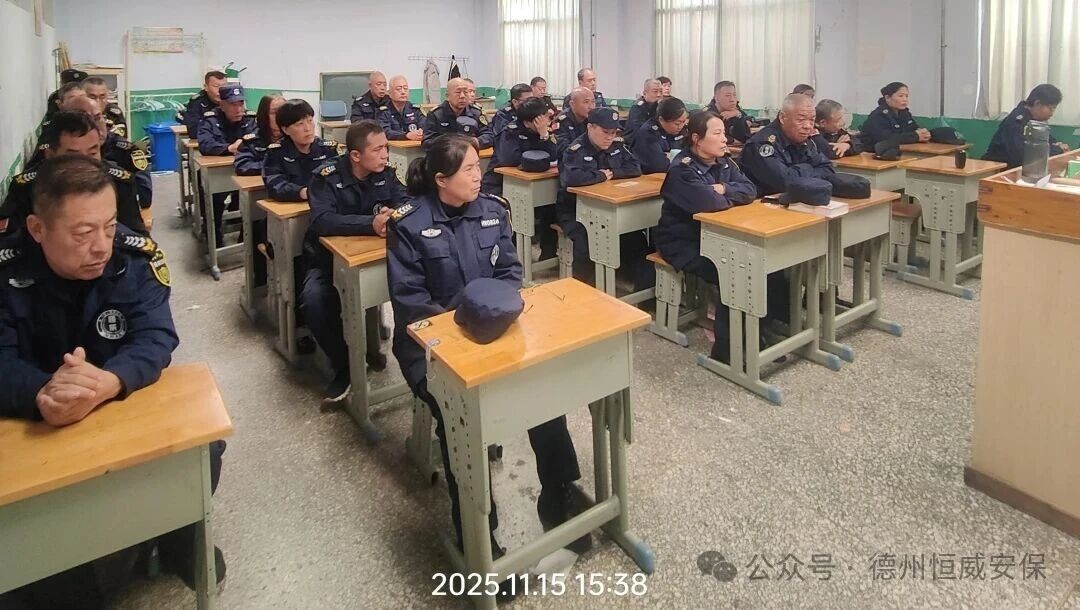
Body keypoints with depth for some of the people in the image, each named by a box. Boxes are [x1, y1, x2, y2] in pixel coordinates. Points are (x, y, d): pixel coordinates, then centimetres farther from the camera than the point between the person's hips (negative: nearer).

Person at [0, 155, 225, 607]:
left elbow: (156, 340, -24)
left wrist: (106, 383, -46)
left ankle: (179, 543, 9)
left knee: (203, 442, -21)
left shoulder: (137, 257, -16)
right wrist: (44, 394, -48)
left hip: (130, 399, 1)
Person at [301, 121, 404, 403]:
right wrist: (371, 223, -44)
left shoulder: (385, 173, -3)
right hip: (328, 257, -3)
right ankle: (344, 366, -8)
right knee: (313, 299, -30)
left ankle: (370, 349, -1)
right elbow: (322, 221, -32)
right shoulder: (327, 175, -17)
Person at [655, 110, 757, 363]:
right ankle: (725, 349, -15)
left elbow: (749, 190, -1)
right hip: (685, 243, -8)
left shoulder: (723, 162, 8)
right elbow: (707, 202, -31)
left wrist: (723, 189, -19)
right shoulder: (681, 169, -17)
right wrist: (730, 197, -10)